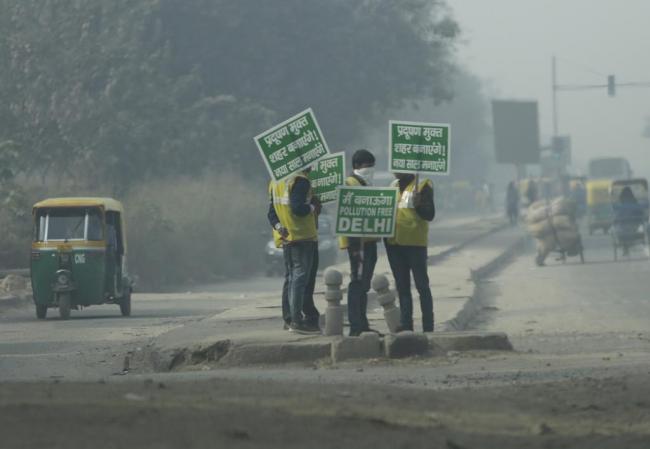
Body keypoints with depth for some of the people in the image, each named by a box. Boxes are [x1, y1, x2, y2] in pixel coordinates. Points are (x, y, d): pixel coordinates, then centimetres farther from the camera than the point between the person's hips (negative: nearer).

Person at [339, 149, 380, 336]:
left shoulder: (365, 185, 20)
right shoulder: (351, 184, -11)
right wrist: (354, 244, -24)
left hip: (368, 241, 10)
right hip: (358, 242, -10)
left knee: (364, 284, 13)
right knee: (358, 281, -11)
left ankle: (362, 325, 19)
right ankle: (355, 326, -12)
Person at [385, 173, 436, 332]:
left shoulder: (422, 185, -6)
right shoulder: (394, 185, 13)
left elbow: (429, 214, -11)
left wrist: (418, 204, -29)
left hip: (415, 242, -6)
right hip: (394, 242, 6)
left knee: (422, 285, -2)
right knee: (402, 286, 11)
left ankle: (428, 327, 1)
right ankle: (406, 325, 16)